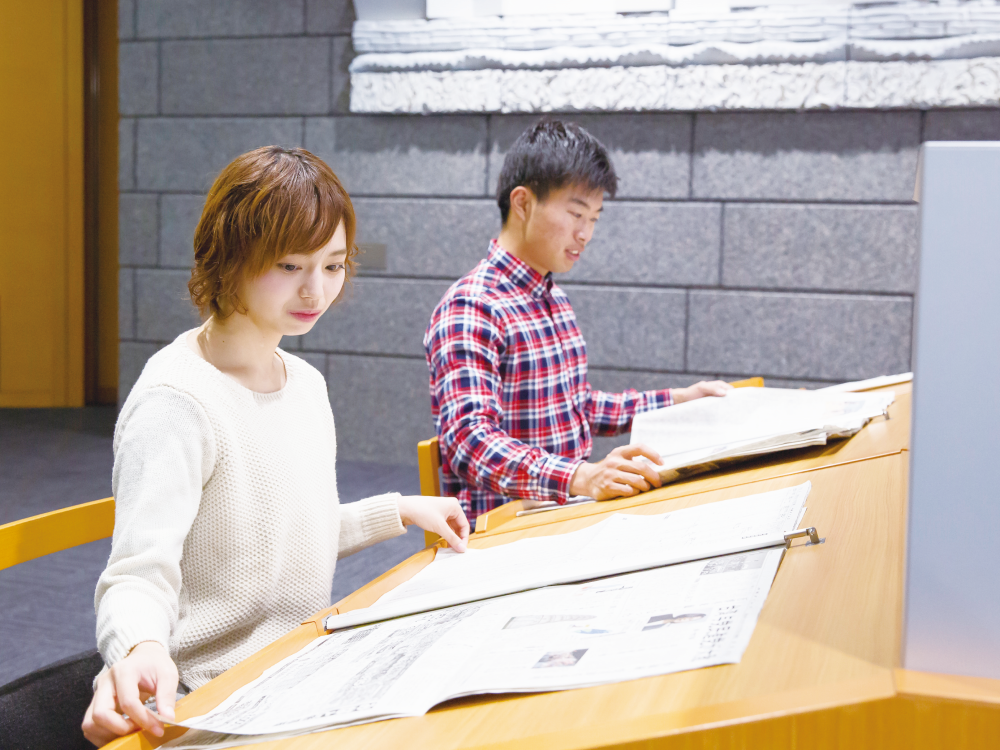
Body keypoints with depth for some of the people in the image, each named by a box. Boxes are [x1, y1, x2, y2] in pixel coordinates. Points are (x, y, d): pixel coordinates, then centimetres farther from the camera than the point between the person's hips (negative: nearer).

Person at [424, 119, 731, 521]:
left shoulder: (555, 299, 16)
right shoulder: (471, 308, -14)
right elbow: (469, 442, -26)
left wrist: (677, 400, 20)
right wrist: (580, 478, -40)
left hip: (564, 512, 8)